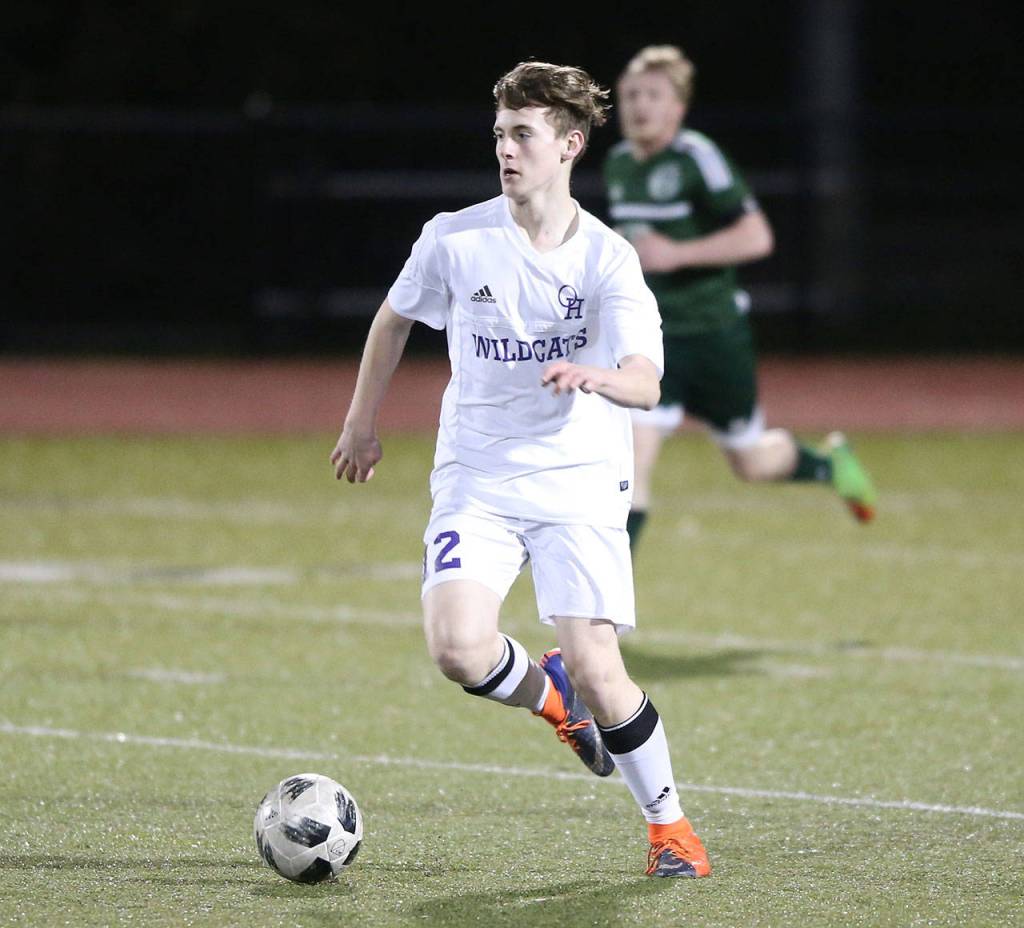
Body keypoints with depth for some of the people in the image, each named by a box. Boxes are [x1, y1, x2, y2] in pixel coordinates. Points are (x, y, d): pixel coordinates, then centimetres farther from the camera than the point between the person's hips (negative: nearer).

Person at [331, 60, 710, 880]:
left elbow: (646, 383, -18)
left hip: (580, 482, -1)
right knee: (458, 648, -21)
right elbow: (395, 318, 17)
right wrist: (363, 422, 21)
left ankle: (668, 823, 12)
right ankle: (547, 694, 15)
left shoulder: (607, 257, -8)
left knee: (596, 668, -12)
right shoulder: (455, 239, -3)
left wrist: (594, 378, -40)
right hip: (477, 480, 2)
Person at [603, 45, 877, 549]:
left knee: (751, 462, 13)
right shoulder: (617, 163, 5)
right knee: (633, 454, -14)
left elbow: (756, 237, -23)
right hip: (652, 336, 4)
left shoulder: (697, 158, -17)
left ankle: (829, 462, 46)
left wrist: (676, 255, -27)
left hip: (715, 333, -4)